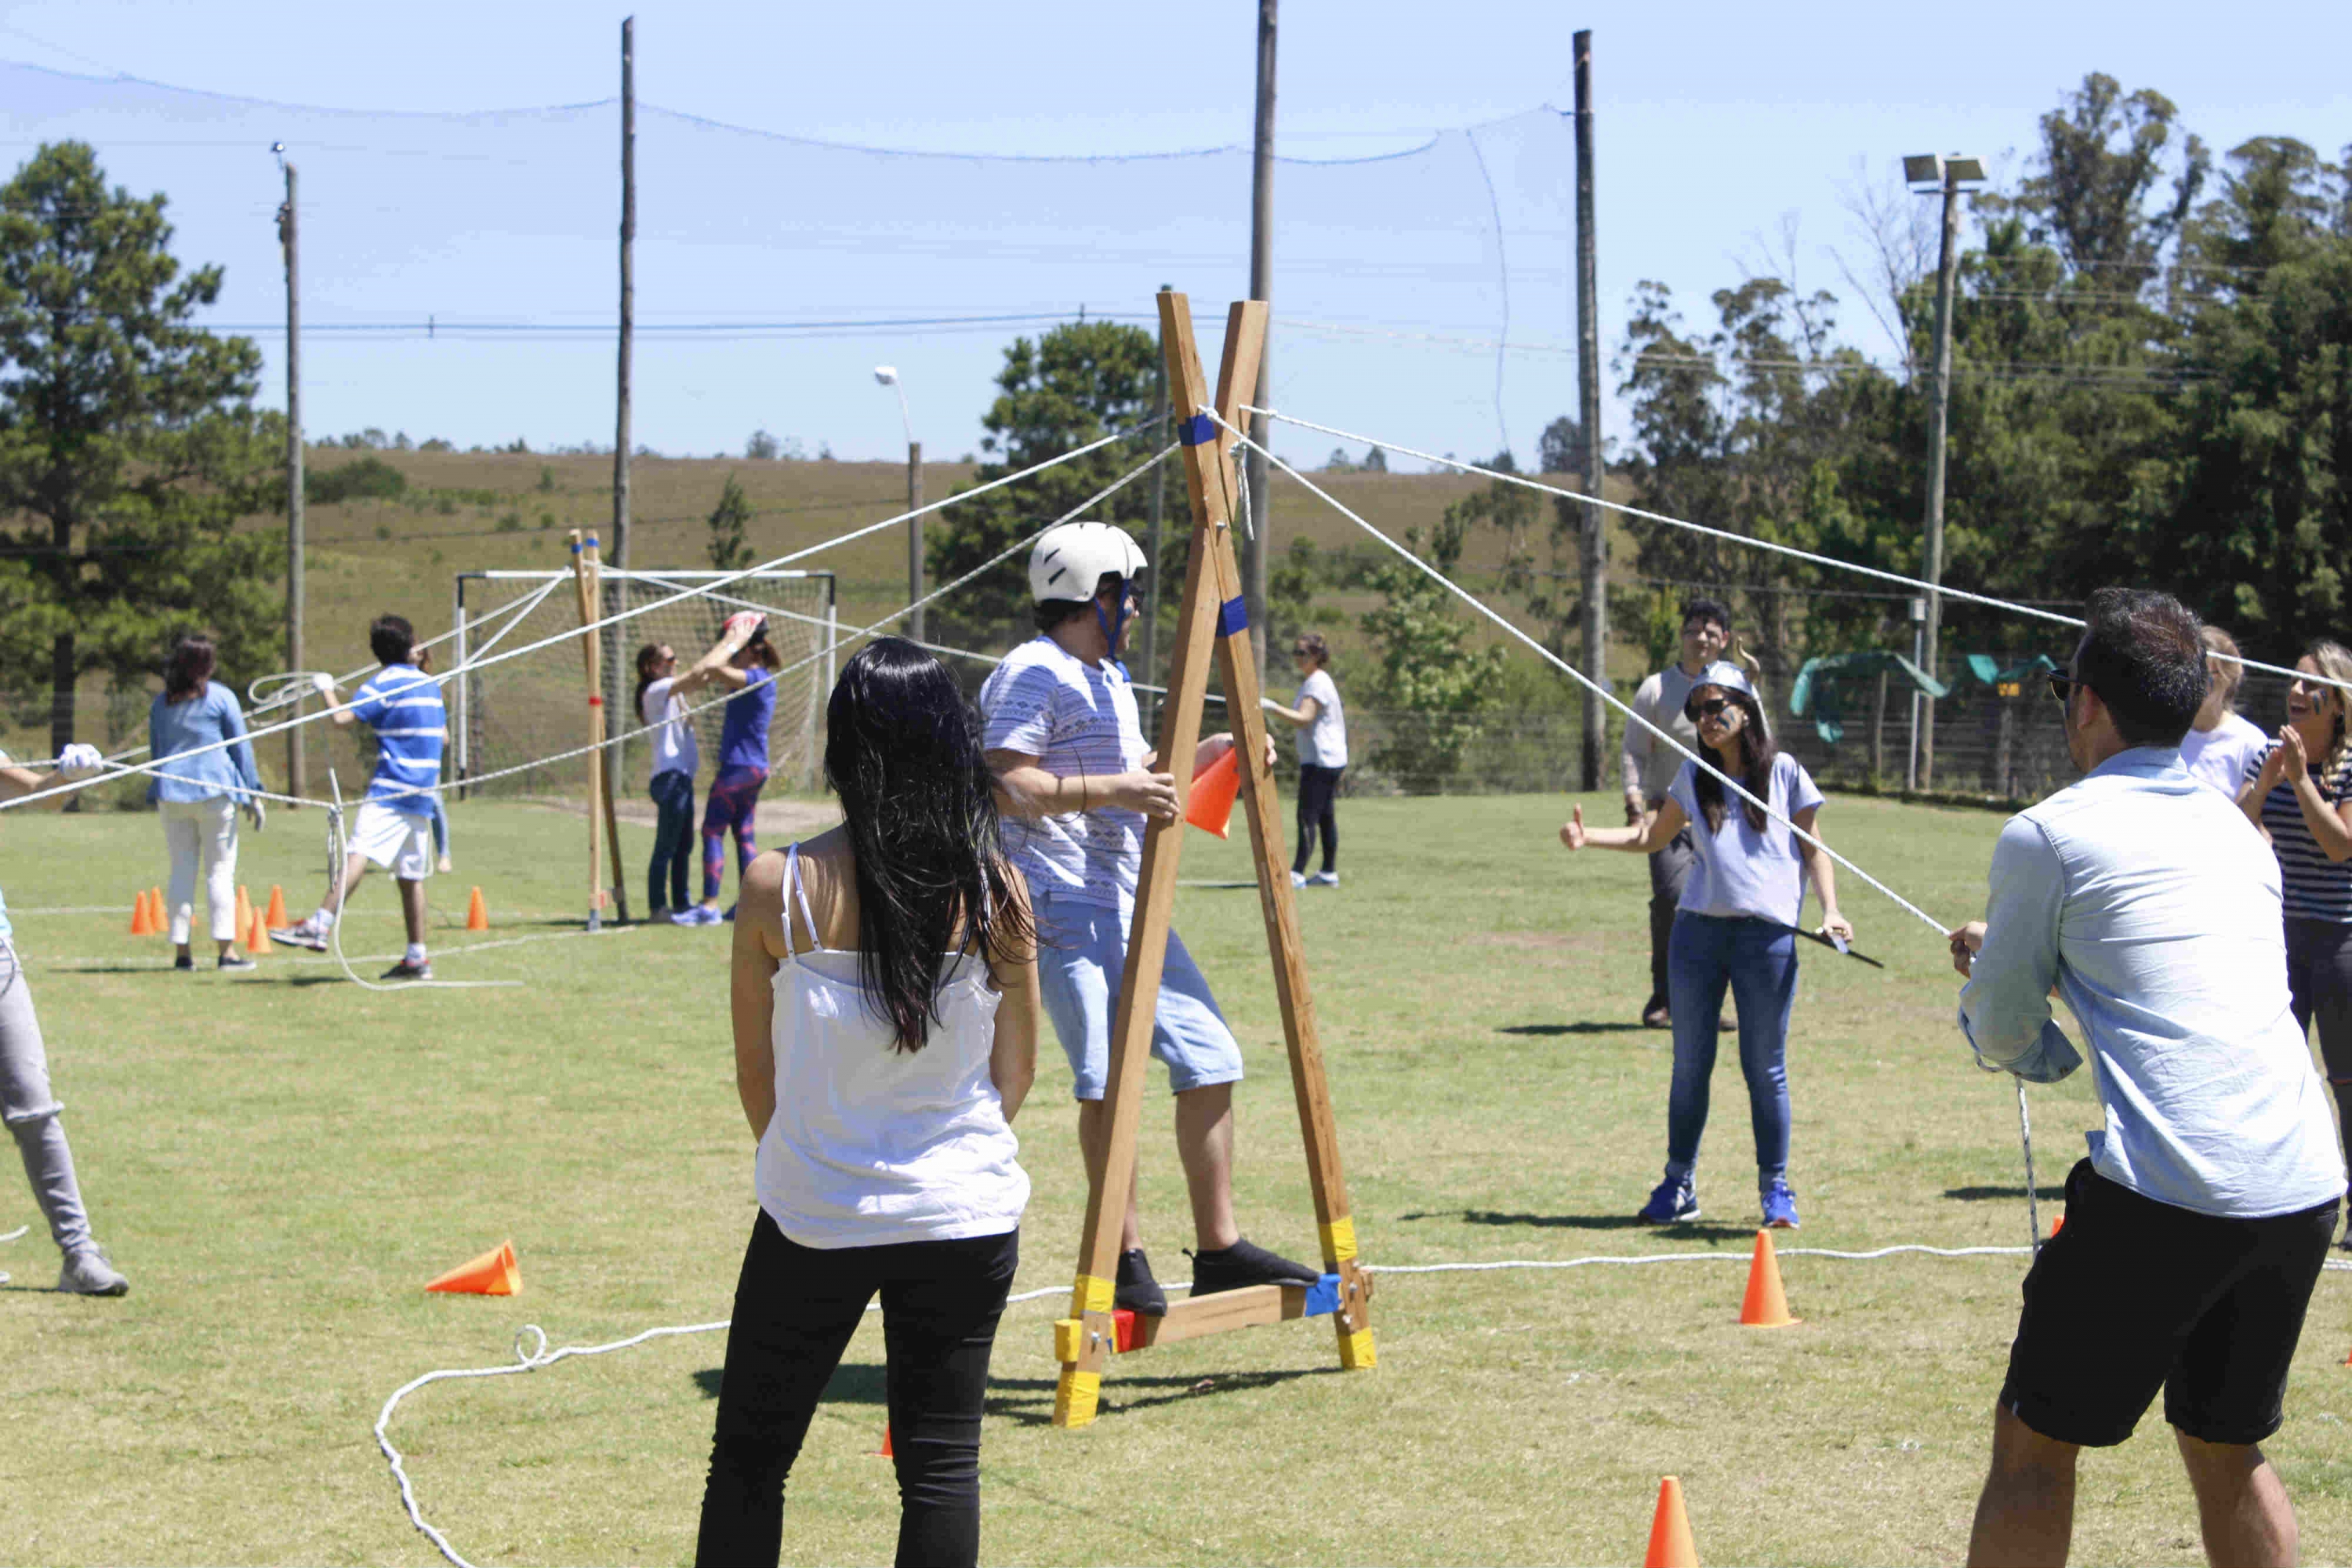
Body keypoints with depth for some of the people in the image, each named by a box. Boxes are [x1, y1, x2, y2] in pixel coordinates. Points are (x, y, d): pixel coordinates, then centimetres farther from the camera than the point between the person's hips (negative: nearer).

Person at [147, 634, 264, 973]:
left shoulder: (161, 702, 10)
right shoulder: (220, 697, -2)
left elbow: (155, 751, 16)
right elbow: (241, 746, -2)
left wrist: (158, 800, 22)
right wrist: (253, 793, 2)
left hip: (171, 793, 4)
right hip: (215, 790, -4)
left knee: (182, 870, 8)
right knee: (220, 870, -1)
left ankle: (182, 951, 4)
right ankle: (226, 950, -6)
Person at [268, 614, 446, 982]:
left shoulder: (383, 684, -6)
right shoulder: (429, 683, 16)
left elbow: (342, 717, -16)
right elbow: (442, 734, 26)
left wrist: (327, 690, 1)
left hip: (390, 790, -7)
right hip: (422, 797, 7)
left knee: (358, 855, -22)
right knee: (410, 876, 11)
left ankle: (318, 926, -37)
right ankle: (417, 958, 11)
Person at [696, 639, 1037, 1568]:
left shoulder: (779, 890, -11)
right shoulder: (995, 888, -7)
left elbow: (755, 1075, 0)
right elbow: (1017, 1071, 4)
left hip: (815, 1215, -1)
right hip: (967, 1213, 1)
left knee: (750, 1459, 13)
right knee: (942, 1464, 8)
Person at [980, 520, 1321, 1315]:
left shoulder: (1111, 676, 21)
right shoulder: (1033, 675, -9)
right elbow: (1006, 788, -19)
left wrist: (1199, 756, 15)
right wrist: (1112, 789, -24)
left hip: (1131, 902, 9)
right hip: (1064, 904, -9)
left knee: (1209, 1058, 6)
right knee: (1109, 1076, -13)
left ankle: (1218, 1247, 13)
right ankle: (1124, 1257, -5)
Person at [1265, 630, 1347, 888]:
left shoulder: (1318, 682, -15)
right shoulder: (1310, 681, 18)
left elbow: (1304, 718, -27)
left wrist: (1273, 708, -32)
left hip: (1321, 759, -11)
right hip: (1321, 759, 11)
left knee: (1307, 816, -14)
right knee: (1325, 816, 13)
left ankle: (1297, 873, -19)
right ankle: (1329, 873, 17)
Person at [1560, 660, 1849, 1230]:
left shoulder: (1784, 772, 4)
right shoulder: (1694, 776, 13)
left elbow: (1813, 849, 8)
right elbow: (1651, 836, 22)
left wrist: (1830, 910, -6)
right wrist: (1588, 838, 8)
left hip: (1767, 934, -3)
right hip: (1698, 930, 3)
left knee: (1765, 1069, 0)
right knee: (1690, 1064, 7)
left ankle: (1775, 1189, 11)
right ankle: (1679, 1185, 16)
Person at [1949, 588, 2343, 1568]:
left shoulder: (2045, 836, -1)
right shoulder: (2235, 830, 19)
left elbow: (2005, 1040, 6)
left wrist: (1989, 982, 29)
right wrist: (2015, 954, 42)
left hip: (2167, 1192, -6)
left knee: (2034, 1448, 6)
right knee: (2228, 1452, 22)